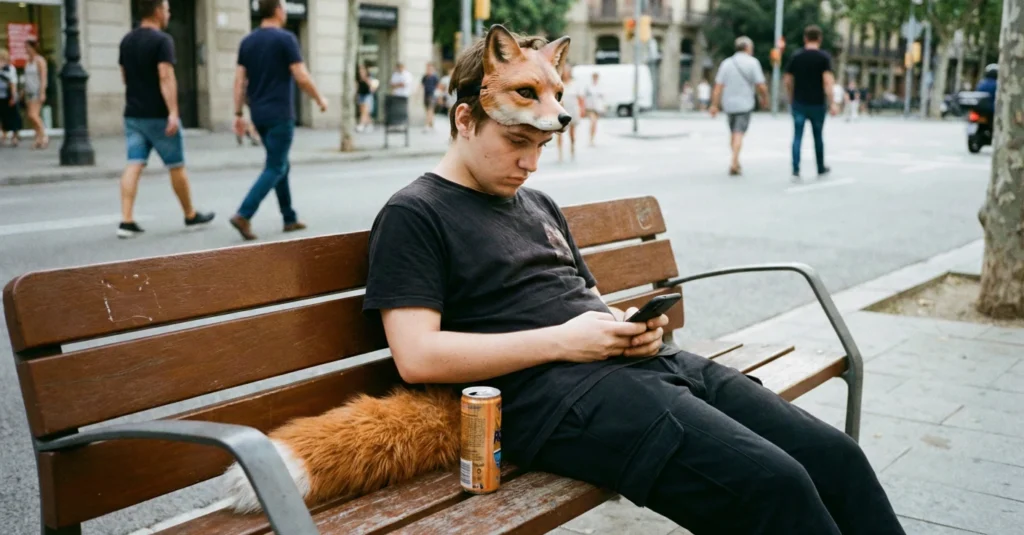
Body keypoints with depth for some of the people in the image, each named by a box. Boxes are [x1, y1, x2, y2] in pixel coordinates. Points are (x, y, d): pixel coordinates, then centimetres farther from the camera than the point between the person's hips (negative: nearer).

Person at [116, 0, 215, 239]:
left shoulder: (127, 41, 11)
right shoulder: (162, 40, -13)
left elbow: (125, 77, 18)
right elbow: (166, 77, -22)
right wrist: (173, 113, -26)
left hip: (133, 114, 7)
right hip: (158, 115, -6)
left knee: (134, 165, 1)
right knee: (176, 167, 7)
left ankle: (126, 221, -8)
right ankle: (191, 216, 20)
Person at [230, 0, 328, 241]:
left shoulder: (247, 41, 8)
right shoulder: (285, 38, -11)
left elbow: (239, 81, 6)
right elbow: (301, 78, -13)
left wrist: (238, 114, 9)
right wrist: (320, 99, 2)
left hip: (259, 113, 7)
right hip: (280, 114, -7)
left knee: (281, 165, 16)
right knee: (275, 168, -4)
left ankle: (289, 218, 20)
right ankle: (243, 215, -16)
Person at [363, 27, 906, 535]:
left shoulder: (538, 204, 23)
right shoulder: (413, 215, 0)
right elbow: (417, 357, -12)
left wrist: (634, 326, 3)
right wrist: (562, 340, -13)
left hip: (650, 363, 8)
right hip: (556, 391, -8)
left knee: (834, 456, -6)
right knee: (771, 484, -25)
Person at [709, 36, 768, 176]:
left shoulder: (726, 63, 3)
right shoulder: (753, 62, -6)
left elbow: (718, 87, -3)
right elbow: (761, 86, -10)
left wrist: (714, 105, -1)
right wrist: (764, 99, 8)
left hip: (729, 104, 4)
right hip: (745, 104, -4)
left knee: (734, 133, 18)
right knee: (739, 134, -5)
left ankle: (736, 162, 25)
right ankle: (734, 164, -16)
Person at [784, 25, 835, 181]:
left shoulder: (796, 57, 3)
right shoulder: (824, 57, -5)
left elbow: (788, 81, 6)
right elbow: (828, 81, -14)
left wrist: (791, 98, 20)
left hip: (799, 103, 1)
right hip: (817, 103, -1)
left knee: (797, 137, 1)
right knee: (818, 136, 14)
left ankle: (796, 171, -10)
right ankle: (821, 169, 28)